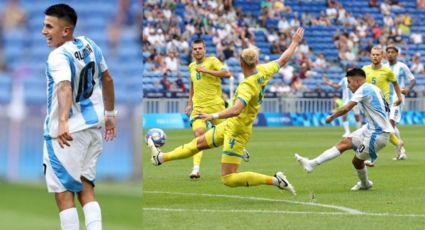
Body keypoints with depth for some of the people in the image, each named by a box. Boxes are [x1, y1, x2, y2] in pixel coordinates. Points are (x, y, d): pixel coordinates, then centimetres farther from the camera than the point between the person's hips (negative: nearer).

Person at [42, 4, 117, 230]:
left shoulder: (59, 57, -19)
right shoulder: (90, 45, 5)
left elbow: (65, 88, -37)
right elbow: (107, 80, 18)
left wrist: (63, 122, -51)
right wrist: (109, 114, 30)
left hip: (67, 133, -8)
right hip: (92, 126, 8)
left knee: (63, 193, -1)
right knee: (85, 190, 13)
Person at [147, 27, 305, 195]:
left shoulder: (247, 86, -29)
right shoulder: (263, 71, -6)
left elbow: (236, 110, -44)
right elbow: (283, 59, 10)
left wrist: (215, 116, -48)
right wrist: (295, 42, 24)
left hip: (237, 131, -10)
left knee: (229, 179, -10)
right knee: (199, 143, 23)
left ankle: (275, 180, -11)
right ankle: (161, 157, 38)